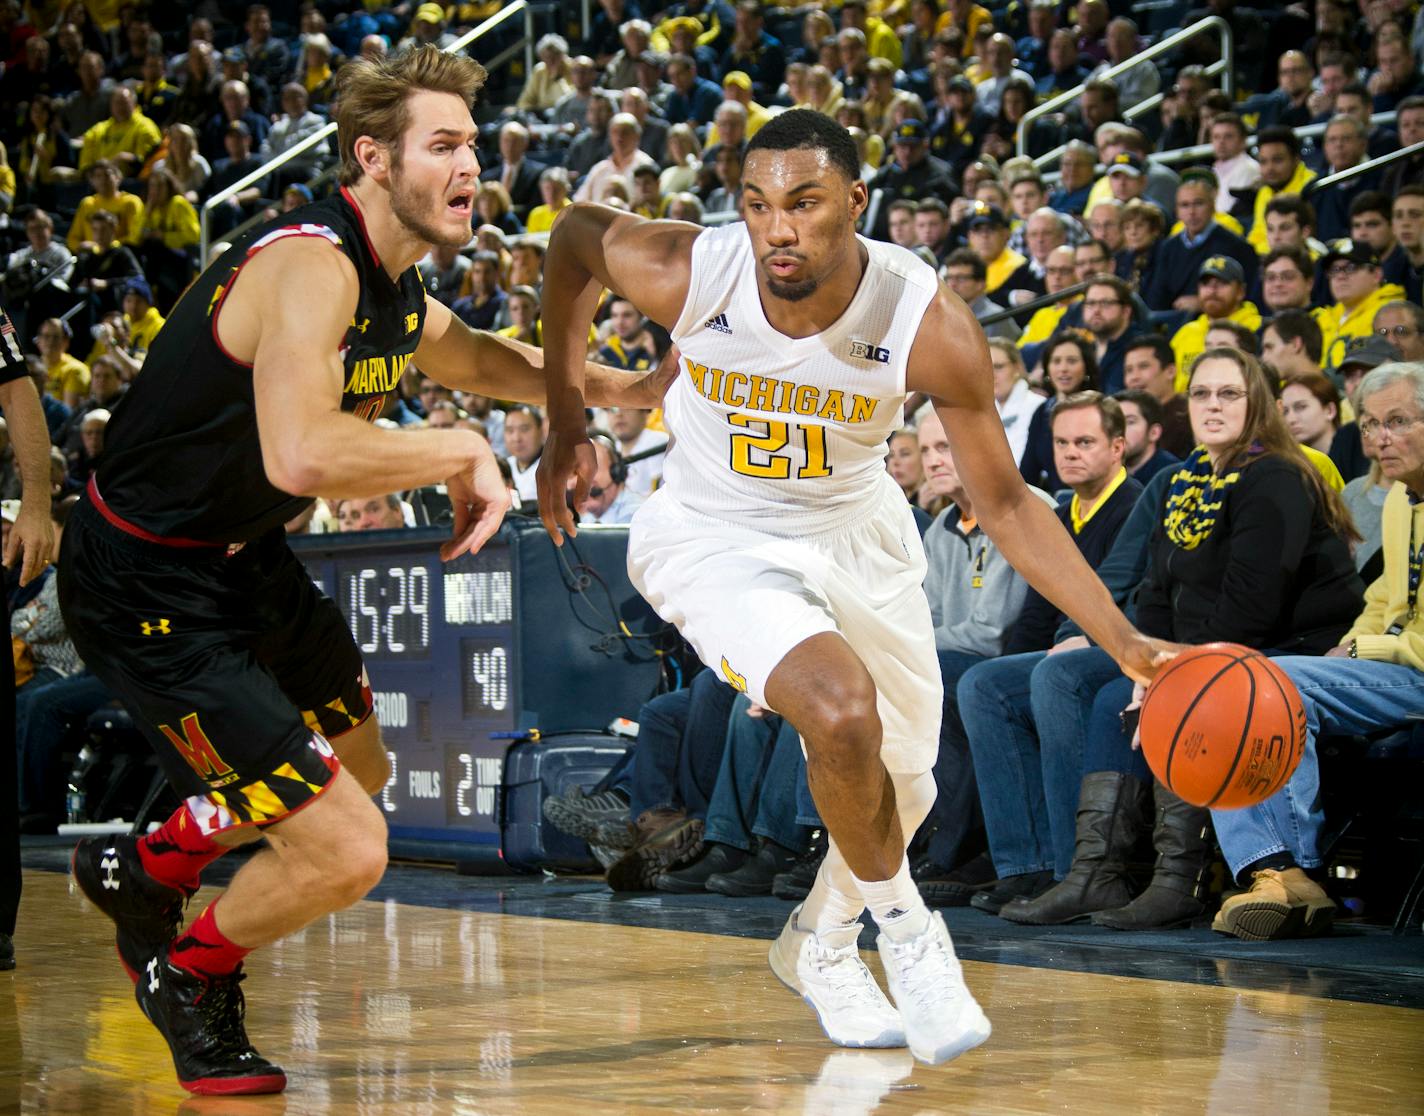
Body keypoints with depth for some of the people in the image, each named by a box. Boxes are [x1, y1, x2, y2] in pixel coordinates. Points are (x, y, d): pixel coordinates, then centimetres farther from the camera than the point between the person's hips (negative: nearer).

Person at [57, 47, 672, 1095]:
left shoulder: (396, 288, 5)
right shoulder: (310, 264, -27)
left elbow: (476, 358, 29)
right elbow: (301, 456, -44)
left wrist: (625, 388, 18)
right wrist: (463, 452, -29)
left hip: (244, 556, 11)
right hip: (149, 586, -10)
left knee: (358, 767, 30)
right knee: (344, 852, -13)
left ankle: (144, 867, 50)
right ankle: (189, 974, 17)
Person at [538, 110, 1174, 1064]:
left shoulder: (930, 326, -27)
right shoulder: (688, 272, -28)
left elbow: (1003, 503, -16)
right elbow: (576, 235, -4)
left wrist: (1127, 643, -23)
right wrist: (566, 426, -3)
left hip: (857, 536, 3)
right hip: (717, 541, -3)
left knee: (900, 791, 14)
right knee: (842, 709, -29)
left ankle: (819, 944, 46)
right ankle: (904, 929, -2)